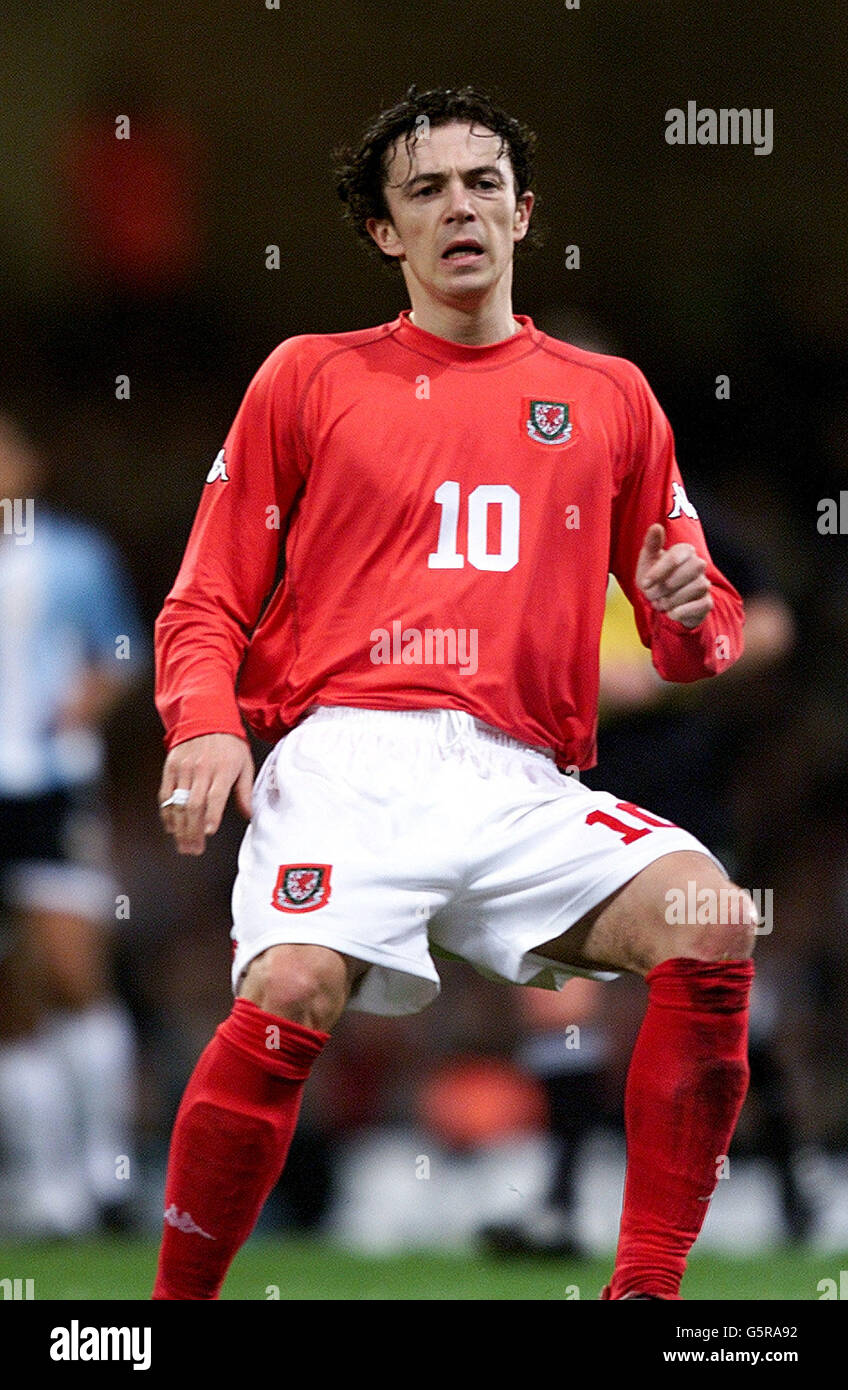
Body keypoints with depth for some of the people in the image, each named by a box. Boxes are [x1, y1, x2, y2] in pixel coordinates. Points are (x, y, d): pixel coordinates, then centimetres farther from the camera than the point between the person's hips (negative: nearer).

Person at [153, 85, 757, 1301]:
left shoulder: (610, 399, 20)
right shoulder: (308, 378, 15)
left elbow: (700, 634, 23)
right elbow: (208, 603, 14)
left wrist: (690, 616, -2)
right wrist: (204, 725, -6)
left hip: (522, 787, 2)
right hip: (347, 764, -2)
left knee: (714, 925, -25)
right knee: (293, 993, -31)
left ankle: (645, 1292, -18)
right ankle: (177, 1305, -14)